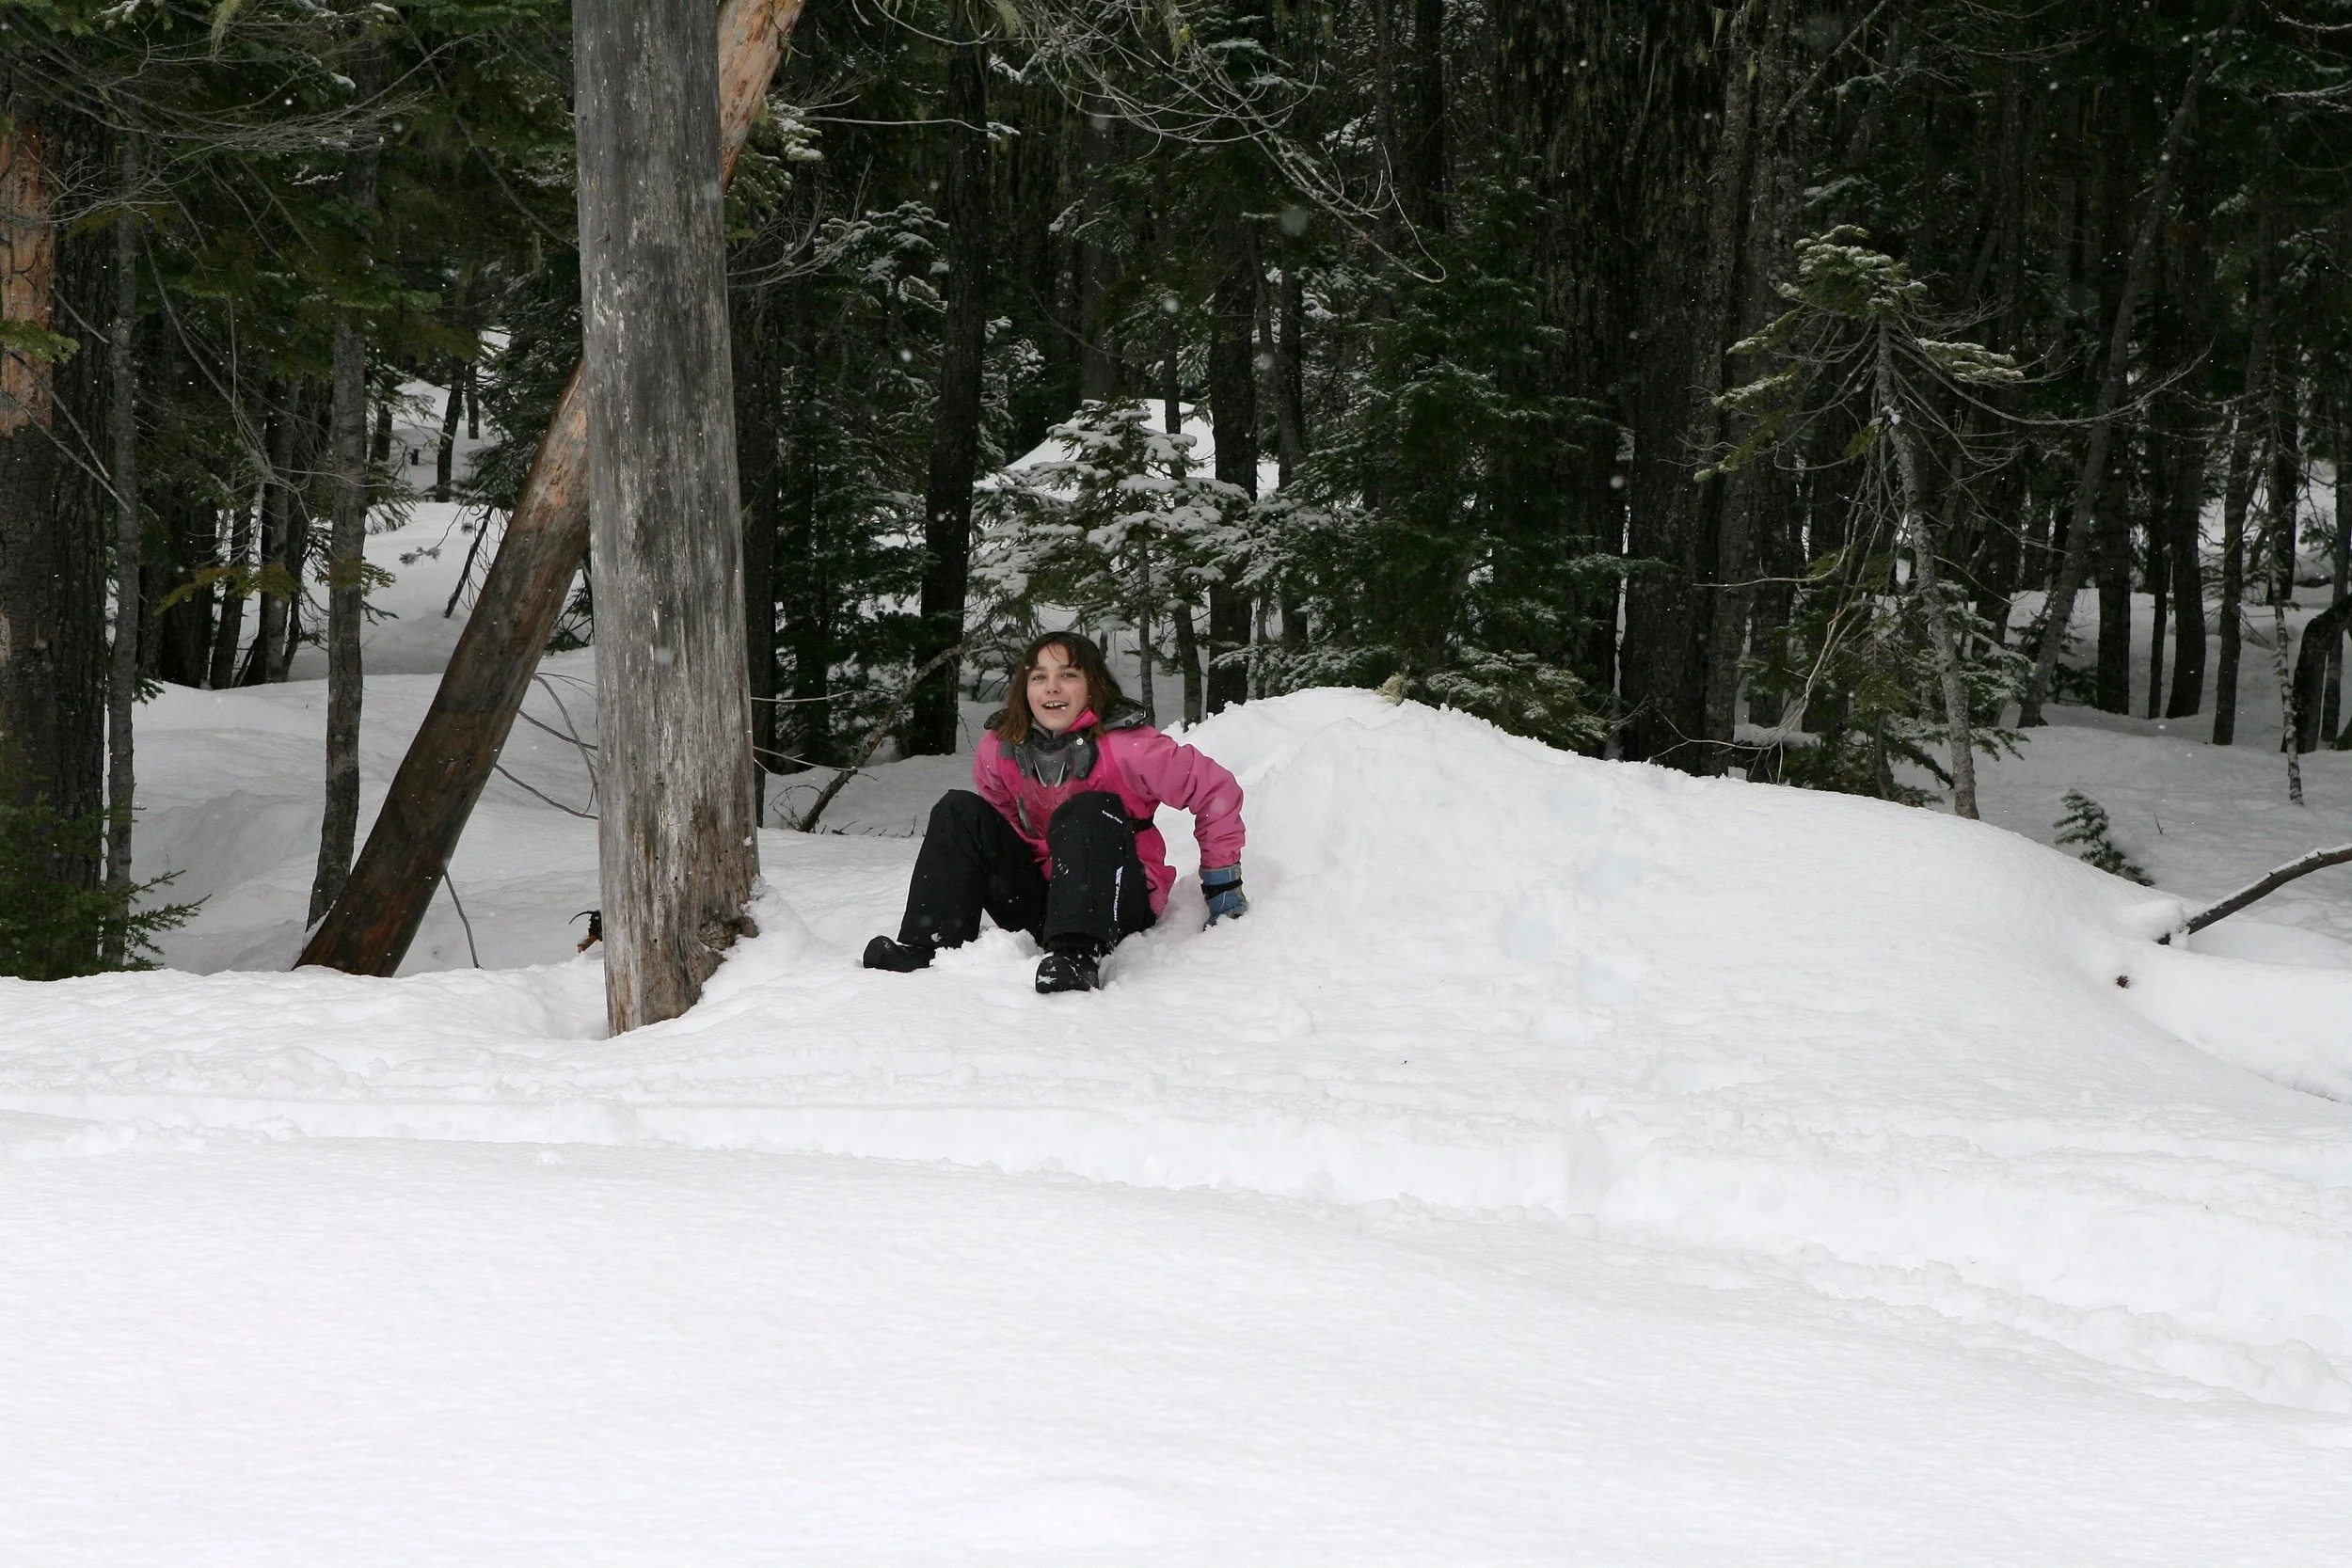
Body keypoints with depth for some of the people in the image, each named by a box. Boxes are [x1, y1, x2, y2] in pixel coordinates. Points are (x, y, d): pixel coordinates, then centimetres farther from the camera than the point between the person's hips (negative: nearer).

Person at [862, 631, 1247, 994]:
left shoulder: (1125, 746, -16)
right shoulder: (998, 749, -3)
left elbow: (1215, 790, -8)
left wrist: (1222, 881, -5)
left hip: (1119, 904, -4)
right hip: (1037, 897, 5)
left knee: (1089, 811, -32)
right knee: (959, 811, -12)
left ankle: (1079, 954, -52)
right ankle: (929, 943, -27)